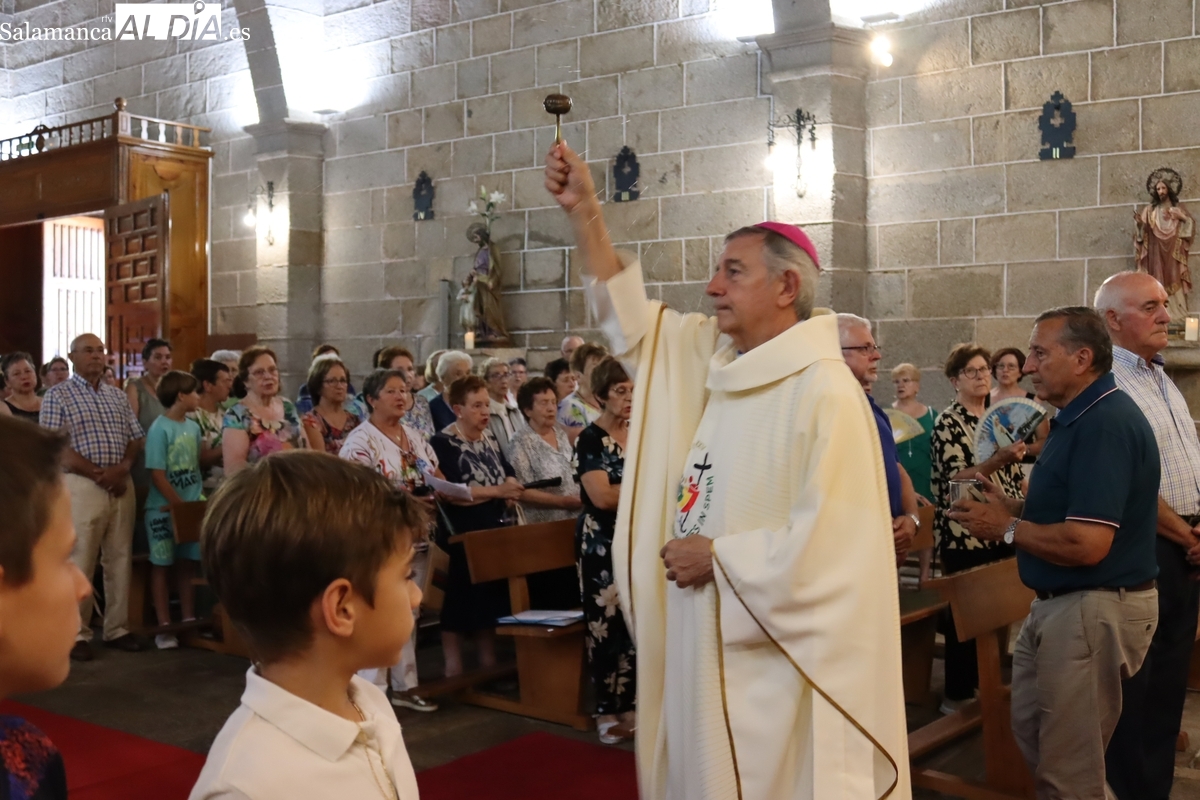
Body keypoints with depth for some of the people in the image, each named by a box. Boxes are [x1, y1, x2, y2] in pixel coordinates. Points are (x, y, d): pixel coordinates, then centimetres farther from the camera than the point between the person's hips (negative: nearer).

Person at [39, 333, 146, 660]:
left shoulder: (118, 396, 15)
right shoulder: (57, 395, -1)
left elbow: (136, 438, 13)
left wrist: (122, 469, -7)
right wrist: (100, 474, -14)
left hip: (122, 485, 5)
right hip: (82, 485, -5)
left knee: (120, 559, 7)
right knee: (79, 563, -2)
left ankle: (117, 628, 15)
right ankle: (77, 633, 7)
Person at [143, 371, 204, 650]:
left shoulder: (193, 427, 6)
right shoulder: (160, 429, -15)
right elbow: (157, 475, -17)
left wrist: (198, 499, 0)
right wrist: (180, 505, -14)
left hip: (191, 506, 6)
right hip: (164, 509, -6)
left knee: (187, 564, 13)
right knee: (161, 566, 5)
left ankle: (189, 620, 22)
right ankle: (164, 627, 11)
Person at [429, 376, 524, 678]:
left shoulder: (489, 438, 12)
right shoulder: (443, 443, -10)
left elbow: (509, 473, 10)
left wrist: (510, 489, -13)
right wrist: (496, 491, -21)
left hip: (495, 529, 7)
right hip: (462, 535, -7)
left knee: (493, 594, 10)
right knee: (460, 599, -1)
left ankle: (489, 664, 21)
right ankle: (454, 670, 8)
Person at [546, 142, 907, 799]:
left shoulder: (824, 393, -18)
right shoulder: (713, 356, 5)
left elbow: (827, 542, -23)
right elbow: (630, 317, 12)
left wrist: (717, 557, -14)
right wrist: (584, 211, 4)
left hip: (778, 656, -8)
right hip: (709, 643, 8)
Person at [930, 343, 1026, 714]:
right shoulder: (947, 422, -8)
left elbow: (1012, 475, 18)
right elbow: (956, 478, -19)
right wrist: (999, 460, -32)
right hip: (965, 533, -6)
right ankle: (958, 693, 9)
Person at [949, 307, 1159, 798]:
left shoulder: (1105, 424, -23)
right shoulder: (1078, 418, 10)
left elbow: (1087, 543, -29)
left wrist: (1006, 529, -15)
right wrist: (1012, 508, 4)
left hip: (1094, 609, -11)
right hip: (1060, 604, 11)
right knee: (1032, 733, 22)